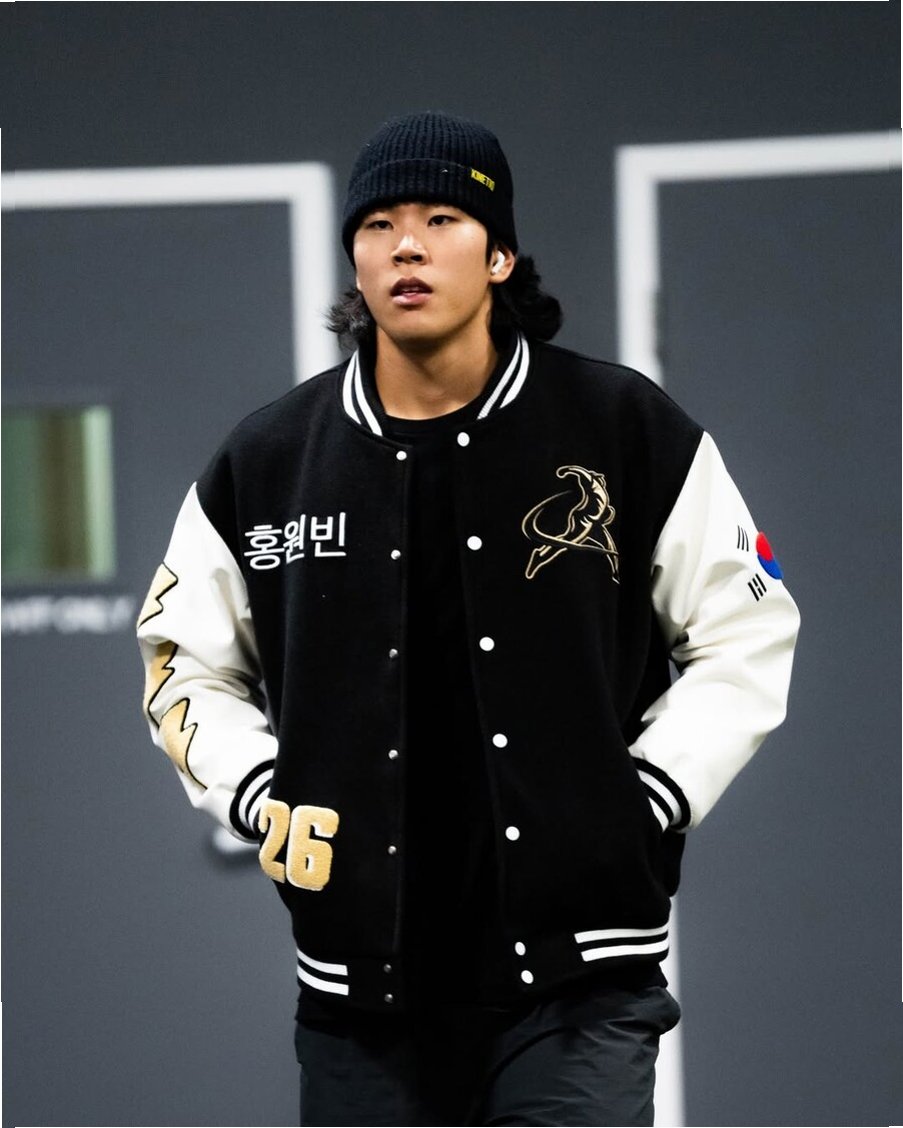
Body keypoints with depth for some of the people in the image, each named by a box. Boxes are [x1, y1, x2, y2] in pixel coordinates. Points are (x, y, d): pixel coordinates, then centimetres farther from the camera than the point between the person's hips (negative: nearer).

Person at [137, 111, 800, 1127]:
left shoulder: (626, 430, 0)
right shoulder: (267, 462, 6)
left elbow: (748, 635, 7)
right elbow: (186, 662, 18)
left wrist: (650, 802, -2)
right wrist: (264, 803, 4)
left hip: (576, 976, -2)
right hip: (362, 983, 3)